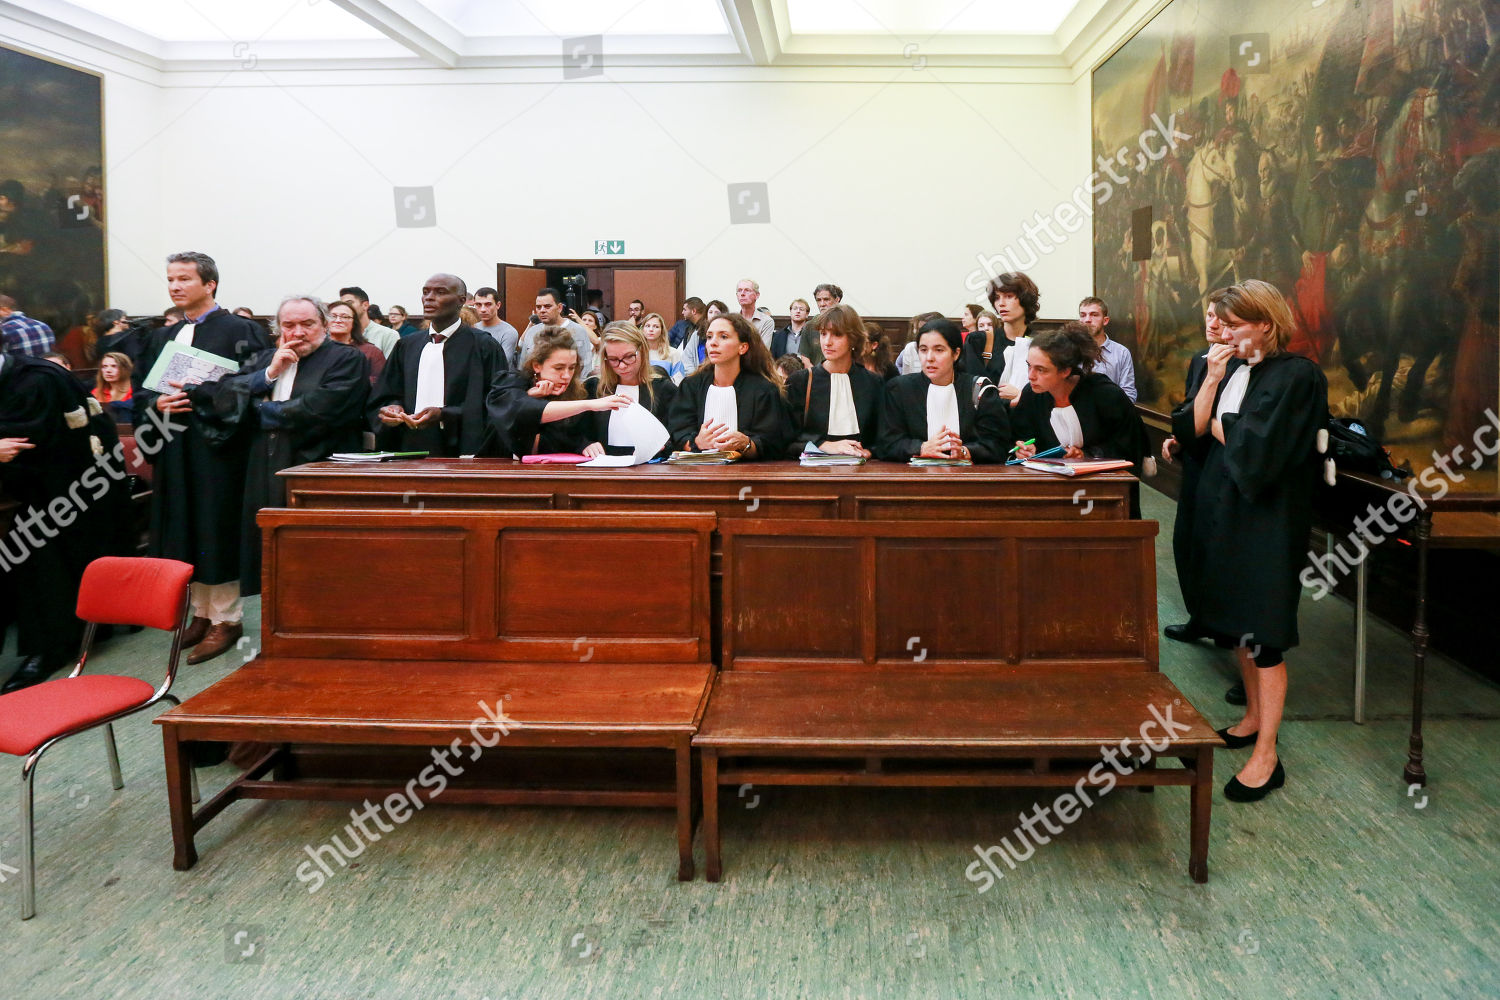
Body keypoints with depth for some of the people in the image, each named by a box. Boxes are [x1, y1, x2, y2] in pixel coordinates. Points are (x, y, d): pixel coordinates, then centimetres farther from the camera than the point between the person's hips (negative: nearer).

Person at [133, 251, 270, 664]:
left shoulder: (242, 332, -4)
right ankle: (202, 612, 20)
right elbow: (140, 391, 16)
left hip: (218, 451, -7)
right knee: (185, 536, 9)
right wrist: (157, 404, -5)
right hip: (173, 454, 7)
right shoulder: (162, 338, 17)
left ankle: (226, 618, 6)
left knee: (217, 536, -4)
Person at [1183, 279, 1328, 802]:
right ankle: (1253, 719, 32)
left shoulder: (1297, 376, -13)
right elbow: (1197, 426, 3)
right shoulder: (1234, 367, 8)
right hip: (1225, 510, 8)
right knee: (1237, 624, 16)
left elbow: (1256, 447, -20)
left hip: (1267, 519, -7)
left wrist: (1219, 426, -4)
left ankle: (1266, 756, 4)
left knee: (1263, 637, -3)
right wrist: (1213, 377, -7)